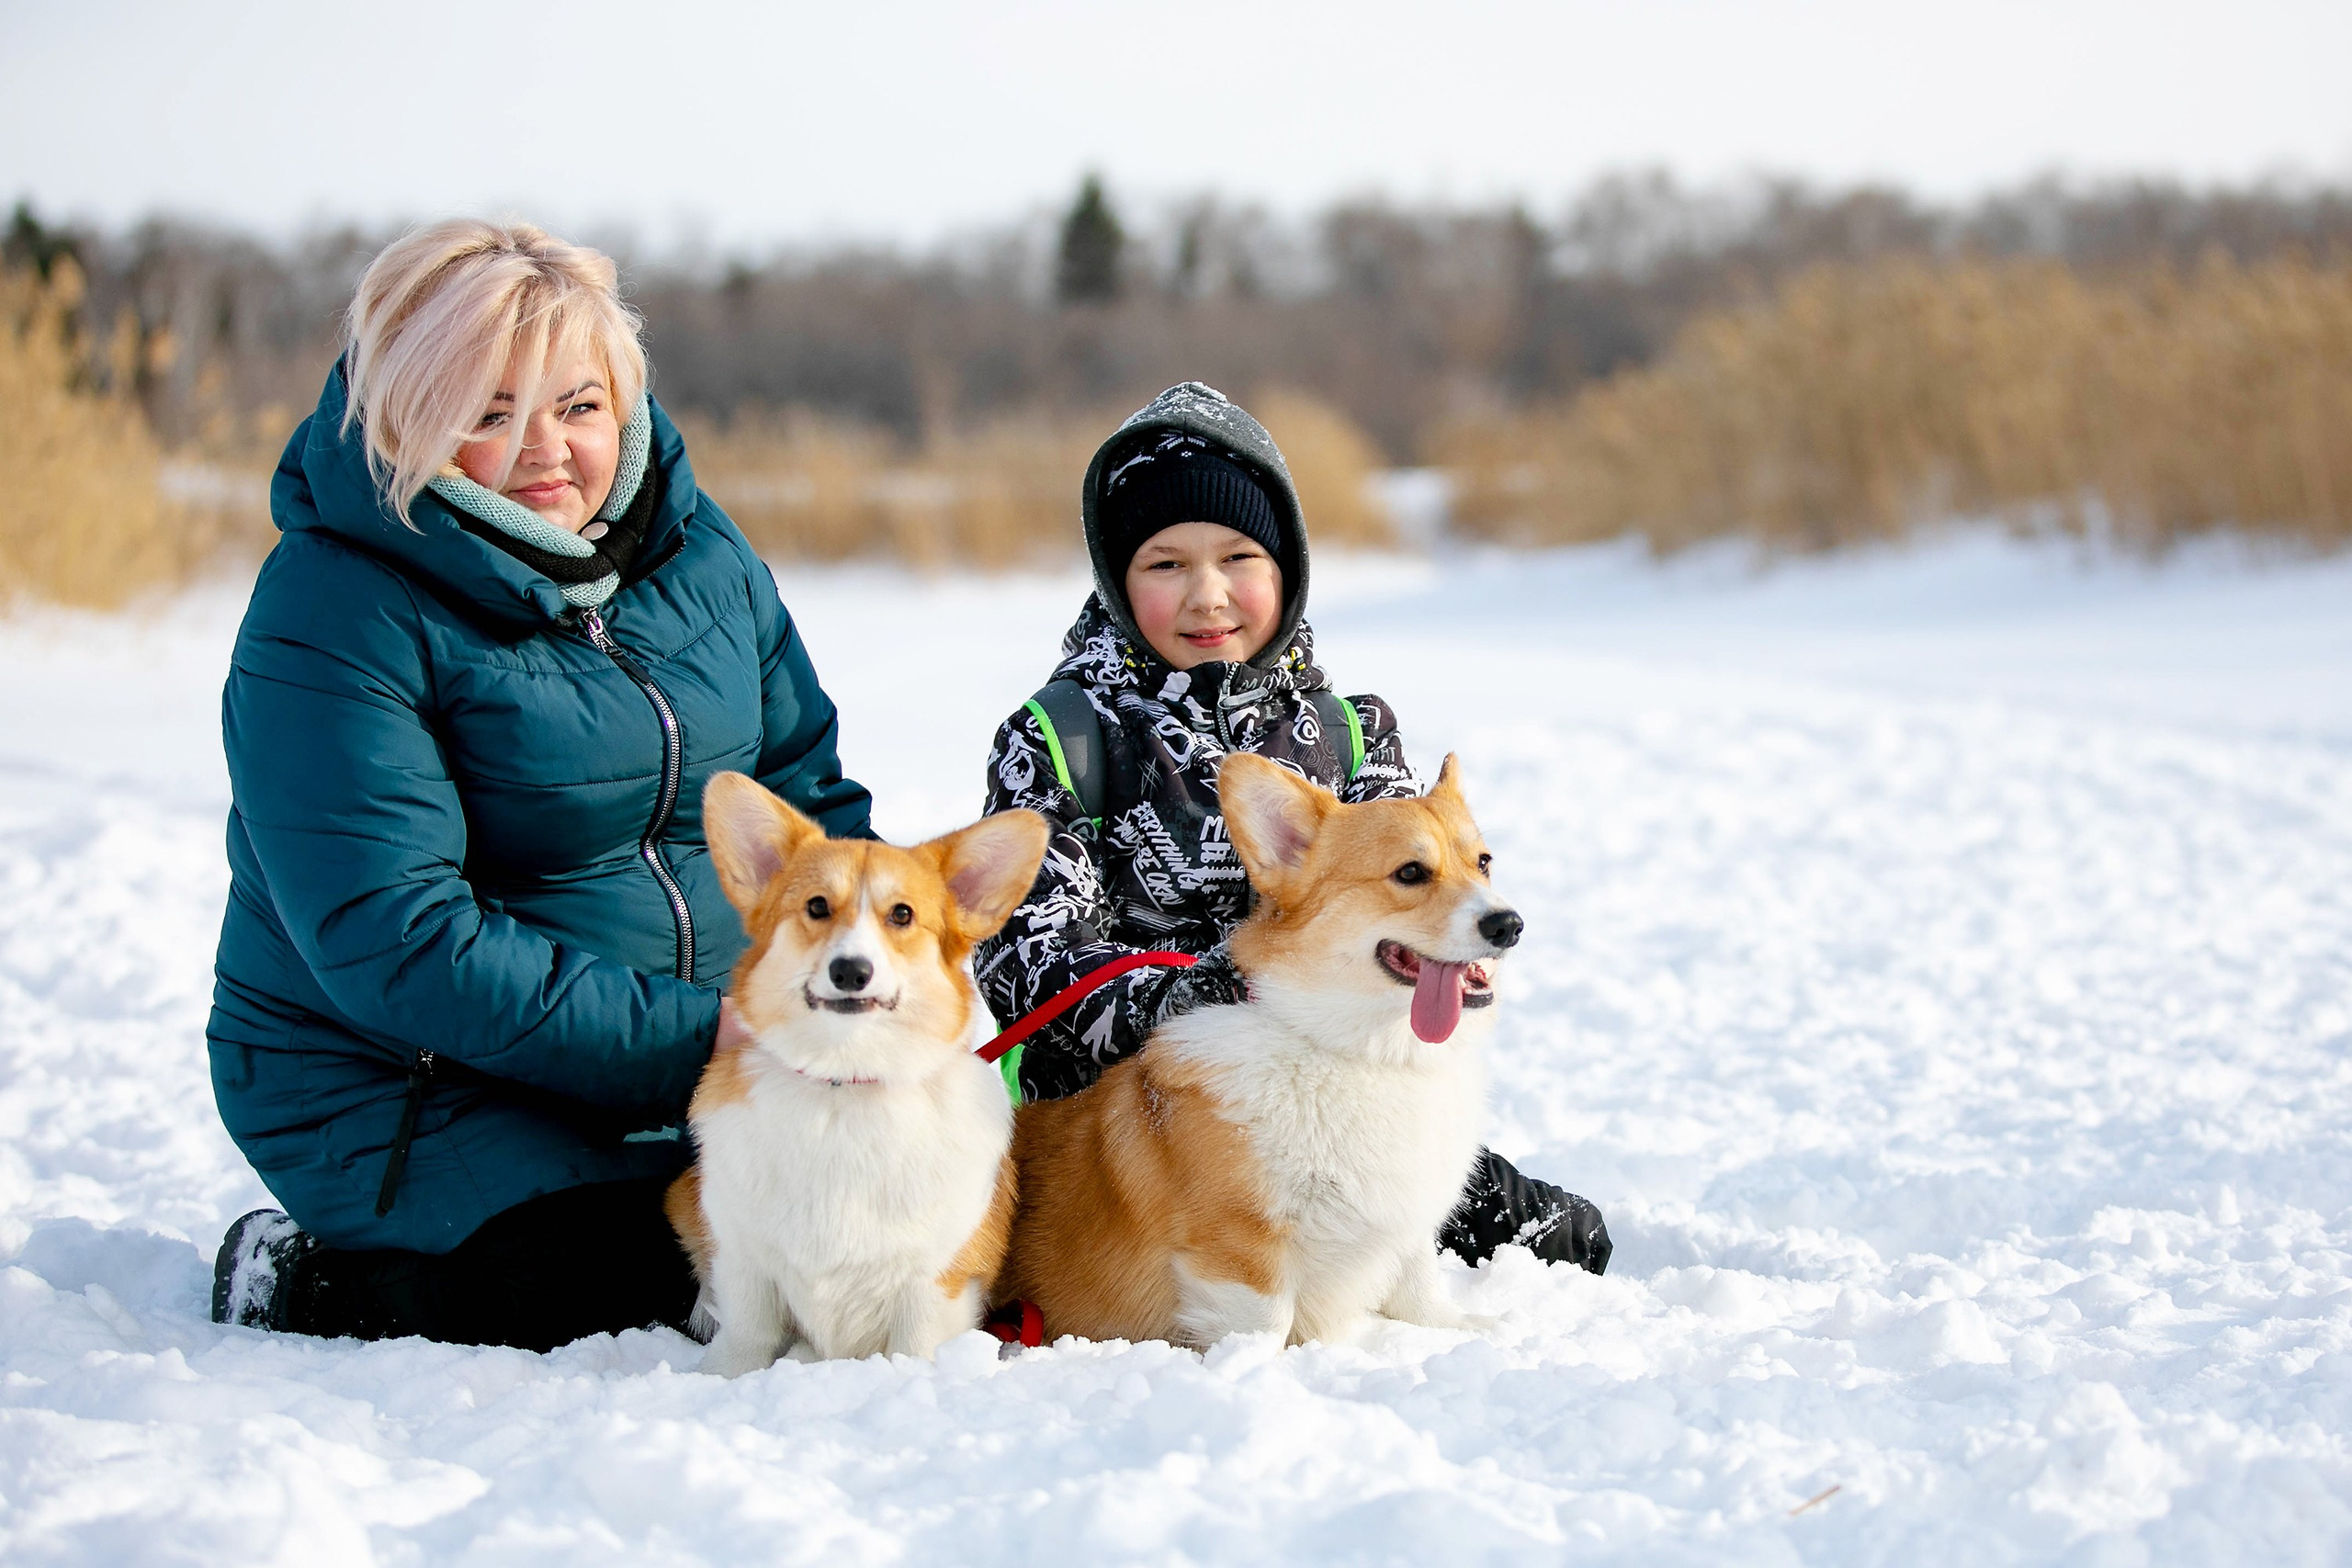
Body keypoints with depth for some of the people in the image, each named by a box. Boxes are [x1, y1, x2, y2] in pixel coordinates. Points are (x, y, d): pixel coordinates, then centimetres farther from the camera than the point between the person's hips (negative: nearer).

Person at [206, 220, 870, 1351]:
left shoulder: (698, 550, 3)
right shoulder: (330, 616, -17)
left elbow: (807, 790, 11)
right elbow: (393, 942, -23)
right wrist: (697, 1044, -26)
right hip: (399, 1088, -7)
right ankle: (304, 1281, -1)